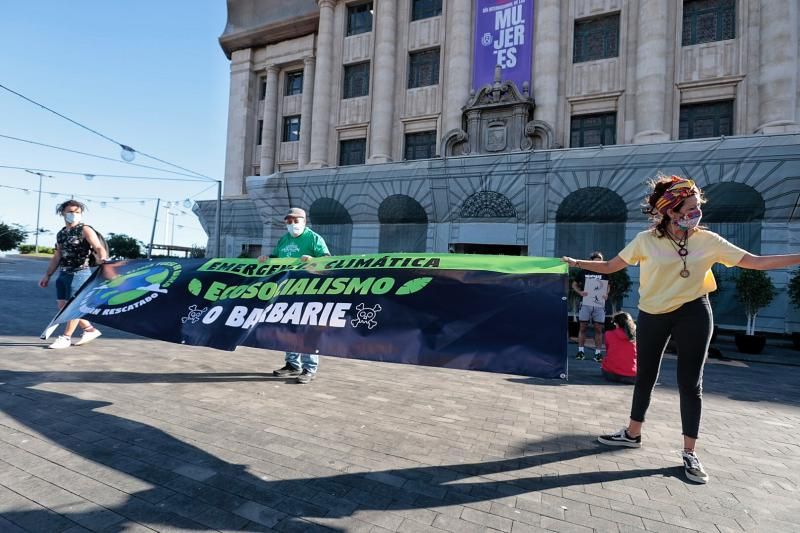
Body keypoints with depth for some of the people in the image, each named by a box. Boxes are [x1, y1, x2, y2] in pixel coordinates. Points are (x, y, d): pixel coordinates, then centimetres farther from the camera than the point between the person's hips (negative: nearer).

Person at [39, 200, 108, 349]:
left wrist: (102, 259, -44)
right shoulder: (61, 233, 15)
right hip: (63, 274, 8)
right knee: (62, 306, 10)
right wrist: (47, 275, 19)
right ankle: (90, 329, 20)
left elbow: (98, 247, -23)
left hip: (79, 273, -8)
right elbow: (57, 256, 21)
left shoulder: (85, 230, -7)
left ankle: (66, 338, 9)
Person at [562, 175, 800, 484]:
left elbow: (756, 262, -3)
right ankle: (632, 434, 29)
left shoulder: (708, 241, -3)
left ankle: (690, 454, 19)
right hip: (652, 316, 0)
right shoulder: (646, 240, -7)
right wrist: (578, 264, -6)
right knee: (644, 377, 11)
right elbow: (610, 266, -2)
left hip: (693, 314, 0)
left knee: (690, 383, 5)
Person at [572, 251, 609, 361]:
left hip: (599, 304, 2)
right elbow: (574, 284, 8)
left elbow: (607, 286, 16)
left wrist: (606, 294, -6)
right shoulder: (583, 271, 2)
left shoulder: (604, 273, 7)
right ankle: (580, 351, 9)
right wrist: (580, 292, -11)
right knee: (583, 327, 2)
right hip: (586, 303, -1)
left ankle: (598, 352, 10)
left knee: (598, 329, 4)